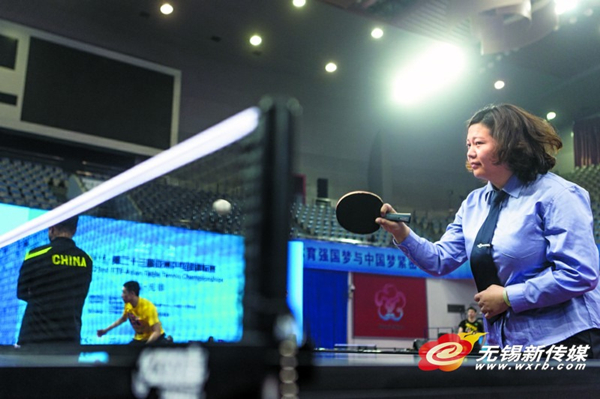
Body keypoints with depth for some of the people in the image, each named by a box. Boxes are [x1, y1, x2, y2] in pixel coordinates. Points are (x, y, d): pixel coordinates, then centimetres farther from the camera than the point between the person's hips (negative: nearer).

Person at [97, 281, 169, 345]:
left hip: (154, 338, -5)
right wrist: (106, 330, 14)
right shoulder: (128, 305, -8)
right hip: (139, 339, 5)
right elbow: (122, 319, 17)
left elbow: (157, 332, -28)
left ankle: (167, 342, 6)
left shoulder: (148, 307, -27)